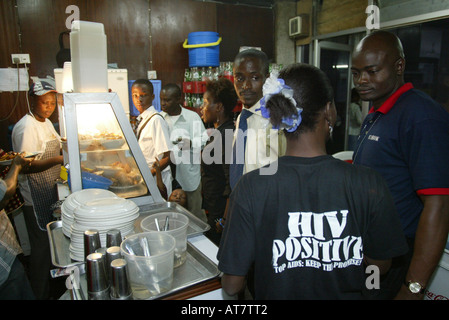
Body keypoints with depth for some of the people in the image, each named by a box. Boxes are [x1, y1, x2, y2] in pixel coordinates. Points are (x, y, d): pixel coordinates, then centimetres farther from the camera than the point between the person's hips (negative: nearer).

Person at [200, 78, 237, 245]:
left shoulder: (227, 135, -22)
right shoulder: (218, 133, 10)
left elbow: (232, 184, -25)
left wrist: (224, 219, -21)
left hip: (220, 215, -10)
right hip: (212, 210, 10)